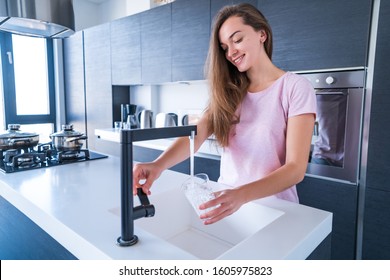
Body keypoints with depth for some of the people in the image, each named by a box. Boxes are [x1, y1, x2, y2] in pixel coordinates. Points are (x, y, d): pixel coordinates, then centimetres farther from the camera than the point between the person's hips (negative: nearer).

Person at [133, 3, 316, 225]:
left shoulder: (296, 88, -8)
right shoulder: (228, 91, 5)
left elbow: (296, 168, -16)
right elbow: (196, 135, -10)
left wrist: (242, 194, -31)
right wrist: (158, 164, -27)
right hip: (228, 199, 3)